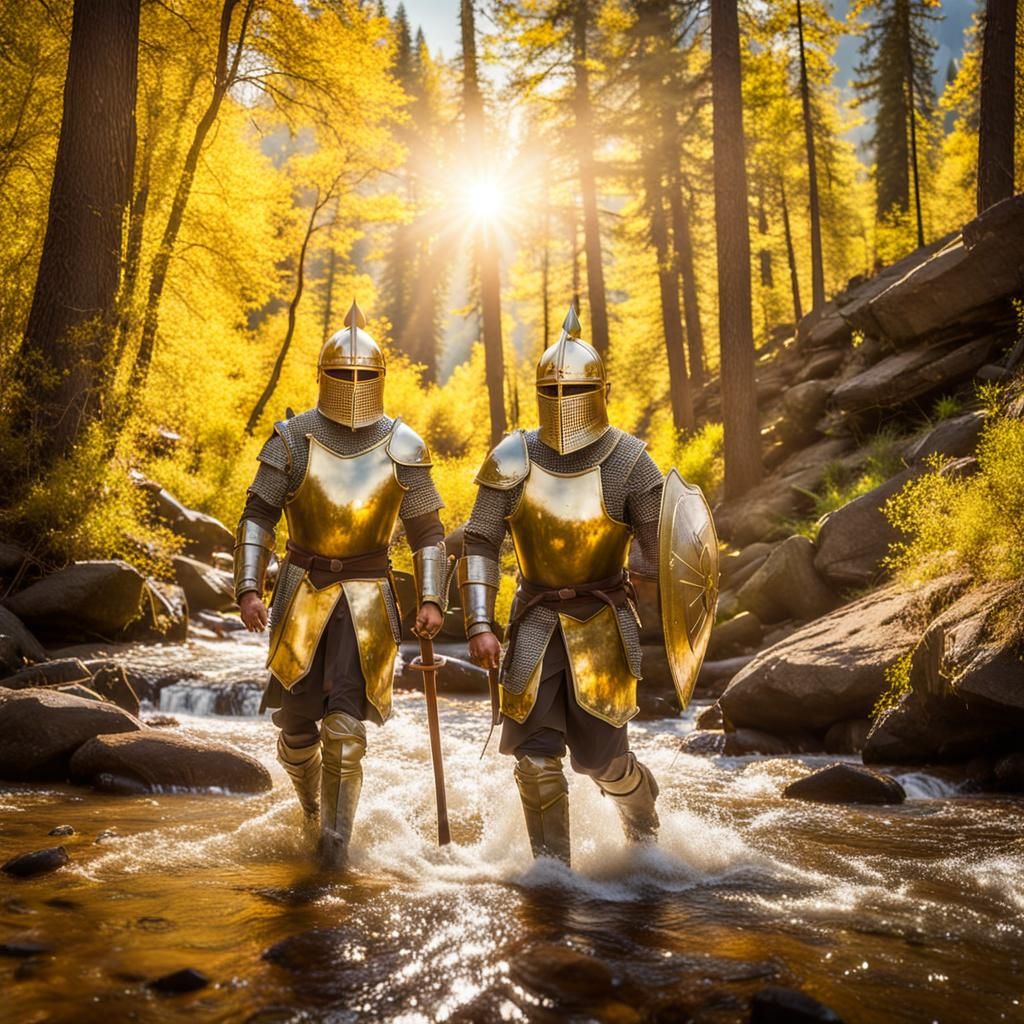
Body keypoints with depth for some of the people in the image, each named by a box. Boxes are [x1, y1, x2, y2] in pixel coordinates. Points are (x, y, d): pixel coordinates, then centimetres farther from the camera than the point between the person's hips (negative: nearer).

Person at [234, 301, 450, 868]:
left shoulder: (402, 448, -2)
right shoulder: (293, 439, -4)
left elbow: (427, 532, 3)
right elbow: (257, 517, -2)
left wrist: (431, 599, -7)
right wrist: (248, 588, -13)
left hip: (366, 597, -1)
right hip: (302, 590, 1)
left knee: (345, 726, -10)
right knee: (296, 720, 8)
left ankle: (336, 837, 5)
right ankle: (310, 800, 39)